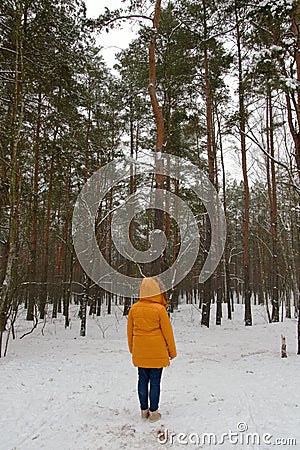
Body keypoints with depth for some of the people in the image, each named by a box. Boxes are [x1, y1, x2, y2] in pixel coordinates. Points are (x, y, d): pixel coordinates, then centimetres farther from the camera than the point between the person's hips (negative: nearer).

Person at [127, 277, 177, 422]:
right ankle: (153, 412, 15)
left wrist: (132, 349, 22)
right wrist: (172, 351, 5)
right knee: (155, 381, 6)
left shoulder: (134, 309, -1)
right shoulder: (159, 309, -14)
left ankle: (144, 410, 24)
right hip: (157, 353, -4)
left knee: (143, 380, 13)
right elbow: (167, 332, -7)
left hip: (140, 352, 4)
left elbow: (130, 331, 8)